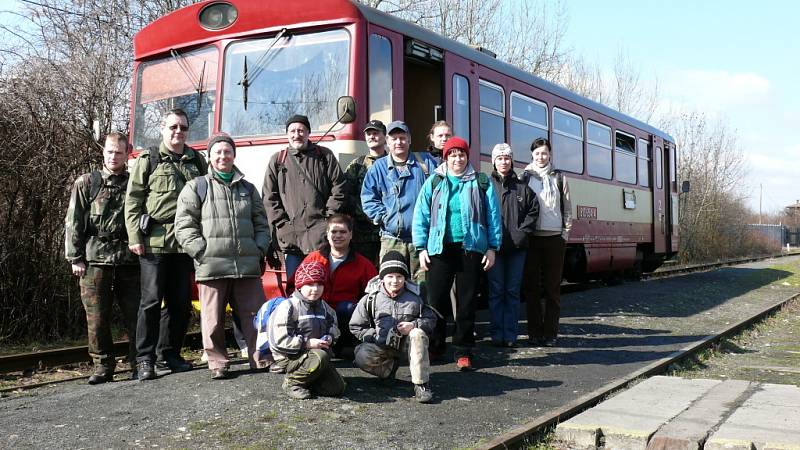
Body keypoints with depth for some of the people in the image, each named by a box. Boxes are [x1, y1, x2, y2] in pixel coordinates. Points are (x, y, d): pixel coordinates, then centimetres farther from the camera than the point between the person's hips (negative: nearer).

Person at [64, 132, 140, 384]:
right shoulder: (86, 183, 8)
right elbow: (73, 223, 4)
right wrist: (75, 259, -2)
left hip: (129, 260, 1)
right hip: (95, 261, -1)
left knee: (135, 315, 1)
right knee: (97, 318, 1)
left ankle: (138, 363, 11)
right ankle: (103, 367, 12)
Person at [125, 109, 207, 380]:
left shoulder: (197, 161, 15)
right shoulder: (148, 160, 4)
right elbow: (133, 200, 0)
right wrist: (134, 236, -9)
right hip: (155, 242, -4)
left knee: (180, 301, 9)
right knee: (151, 300, -2)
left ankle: (169, 354, 21)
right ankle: (144, 358, 7)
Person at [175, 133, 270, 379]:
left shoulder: (248, 188, 18)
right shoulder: (196, 187, 7)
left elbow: (261, 224, 21)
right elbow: (184, 226, 1)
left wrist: (260, 250, 7)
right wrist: (202, 251, -9)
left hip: (247, 266, 3)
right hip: (211, 266, -3)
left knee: (256, 314, 3)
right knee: (213, 319, 2)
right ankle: (218, 363, 13)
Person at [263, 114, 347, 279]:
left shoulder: (325, 156, 11)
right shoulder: (277, 161, 13)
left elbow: (338, 188, 6)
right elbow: (269, 197, 9)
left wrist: (328, 219, -3)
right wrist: (283, 225, -2)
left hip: (321, 236, -1)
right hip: (291, 237, 1)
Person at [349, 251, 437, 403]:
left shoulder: (414, 297, -1)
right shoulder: (371, 298, -4)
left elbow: (431, 320, 1)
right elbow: (356, 326, -1)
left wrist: (414, 324, -18)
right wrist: (376, 336, -13)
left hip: (406, 343, 0)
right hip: (381, 345, 0)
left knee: (418, 334, -33)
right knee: (362, 358, -29)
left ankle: (421, 384, -27)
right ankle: (389, 367, 5)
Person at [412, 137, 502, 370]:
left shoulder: (481, 183, 8)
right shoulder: (434, 182, 9)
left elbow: (493, 216, 7)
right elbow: (421, 216, 6)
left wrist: (492, 248, 1)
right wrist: (422, 248, -1)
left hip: (471, 248, 0)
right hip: (440, 248, 0)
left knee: (467, 301, 4)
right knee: (436, 300, 0)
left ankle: (463, 352, 13)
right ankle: (434, 347, 17)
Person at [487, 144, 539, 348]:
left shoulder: (522, 187, 10)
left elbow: (533, 211, 7)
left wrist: (522, 233, -5)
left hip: (517, 247, 2)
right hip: (494, 246, -2)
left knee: (513, 292, 6)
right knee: (496, 291, 2)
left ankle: (510, 335, 11)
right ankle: (497, 334, 8)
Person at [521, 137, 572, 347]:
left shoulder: (559, 178, 9)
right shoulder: (525, 177, 6)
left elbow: (567, 209, 10)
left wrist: (565, 233, 3)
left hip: (554, 238, 1)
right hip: (532, 238, -1)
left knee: (552, 287, 3)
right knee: (532, 286, 2)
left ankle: (550, 333, 9)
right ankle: (535, 332, 9)